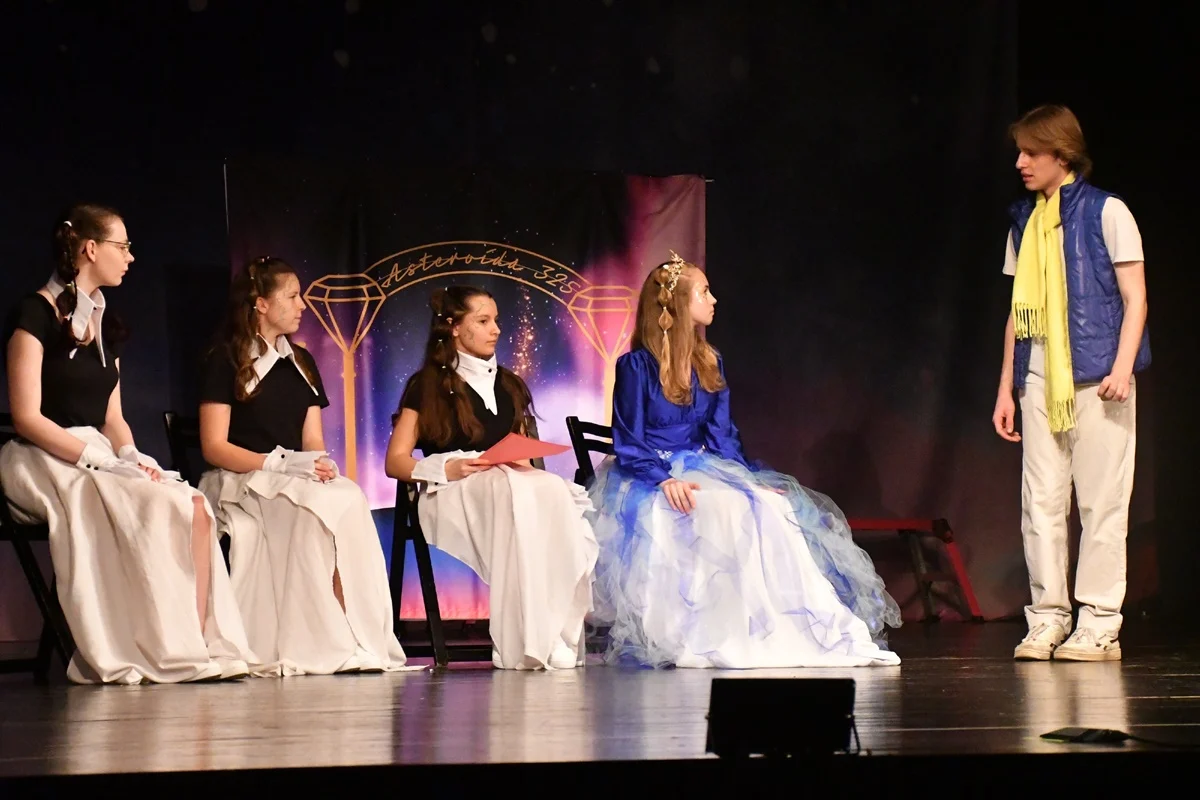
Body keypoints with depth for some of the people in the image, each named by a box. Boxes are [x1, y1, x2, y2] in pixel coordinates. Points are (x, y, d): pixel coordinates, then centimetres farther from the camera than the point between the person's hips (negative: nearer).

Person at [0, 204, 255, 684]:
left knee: (193, 506, -21)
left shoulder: (105, 324, 18)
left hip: (98, 460, 7)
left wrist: (132, 457, -4)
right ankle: (162, 655, -25)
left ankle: (201, 646, -29)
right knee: (159, 508, -30)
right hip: (47, 464, -7)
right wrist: (98, 460, -20)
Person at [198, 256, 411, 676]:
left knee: (350, 499, -30)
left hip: (301, 480, 5)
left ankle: (362, 640, -35)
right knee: (321, 508, -35)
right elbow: (214, 447, -6)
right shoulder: (226, 361, 2)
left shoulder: (301, 363, 21)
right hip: (240, 482, -5)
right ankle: (324, 646, -35)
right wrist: (279, 463, -18)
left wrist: (321, 465, -7)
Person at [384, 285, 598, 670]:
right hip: (451, 494, -4)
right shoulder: (427, 386, 9)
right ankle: (525, 644, -46)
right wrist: (446, 469, -15)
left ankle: (558, 638, -41)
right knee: (514, 493, -39)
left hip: (512, 484, 4)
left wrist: (523, 461, 2)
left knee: (553, 490, -33)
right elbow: (395, 462, 3)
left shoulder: (510, 386, 25)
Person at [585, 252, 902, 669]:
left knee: (770, 507, -20)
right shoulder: (636, 366, -6)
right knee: (727, 513, -34)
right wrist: (665, 479, -27)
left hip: (703, 471, 6)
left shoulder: (710, 365, 14)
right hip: (649, 479, -6)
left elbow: (721, 437, 11)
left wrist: (747, 479, -6)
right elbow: (628, 444, -9)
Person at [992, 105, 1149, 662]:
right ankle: (1047, 619, 7)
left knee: (1101, 502, -3)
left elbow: (1135, 298, -2)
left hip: (1095, 376, -5)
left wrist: (1123, 368, -14)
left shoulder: (1105, 212, 0)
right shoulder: (1025, 221, 15)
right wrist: (1007, 386, 16)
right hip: (1040, 379, 5)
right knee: (1040, 502, 1)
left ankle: (1100, 625, 1)